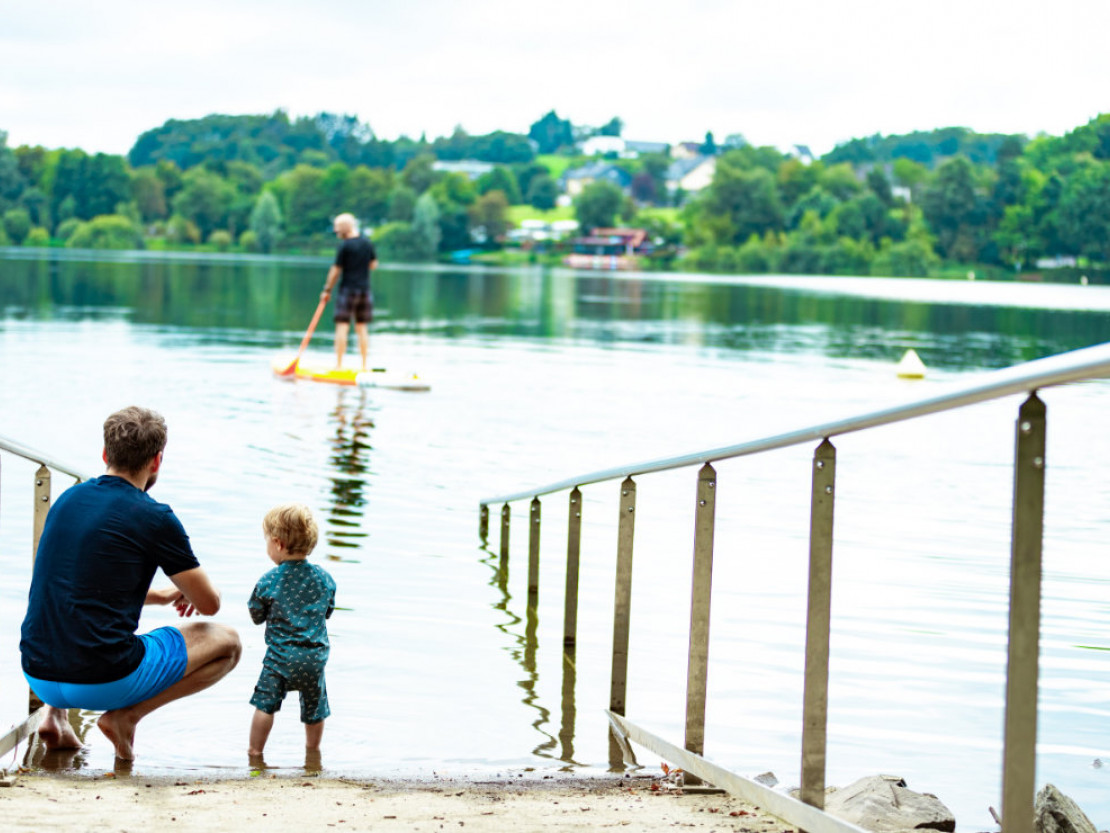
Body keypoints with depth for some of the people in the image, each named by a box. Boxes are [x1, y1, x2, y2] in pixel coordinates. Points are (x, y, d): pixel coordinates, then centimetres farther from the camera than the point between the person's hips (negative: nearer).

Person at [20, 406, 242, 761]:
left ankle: (54, 712, 16)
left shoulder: (68, 499, 11)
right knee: (226, 642, 10)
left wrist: (160, 595, 34)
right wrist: (187, 590, 25)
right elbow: (209, 604, 1)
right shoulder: (154, 518, -9)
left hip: (38, 677, 7)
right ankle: (125, 716, -3)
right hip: (103, 683, -7)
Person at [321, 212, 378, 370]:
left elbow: (336, 270, -9)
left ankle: (339, 365, -6)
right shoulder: (367, 244, 6)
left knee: (342, 327, -4)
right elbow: (374, 265, 14)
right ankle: (364, 365, 8)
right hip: (365, 290, 6)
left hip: (347, 289, -6)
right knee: (362, 328, 10)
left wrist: (327, 290, -1)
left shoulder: (344, 246, -12)